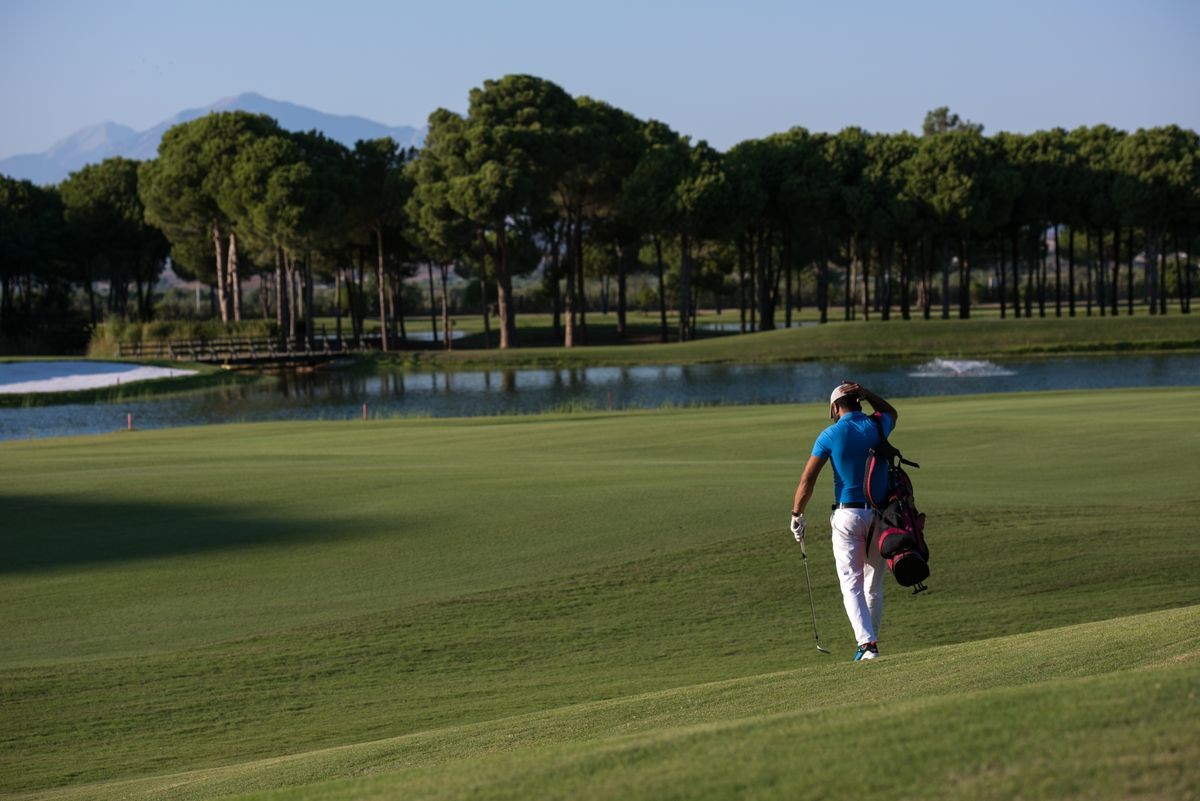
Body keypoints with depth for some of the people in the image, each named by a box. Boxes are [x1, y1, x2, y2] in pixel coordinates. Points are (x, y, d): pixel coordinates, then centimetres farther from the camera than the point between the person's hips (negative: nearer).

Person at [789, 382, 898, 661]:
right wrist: (865, 392, 17)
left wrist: (797, 515, 2)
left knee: (851, 584, -3)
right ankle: (871, 640, 20)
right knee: (874, 585, 14)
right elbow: (891, 412, 29)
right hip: (881, 514, 3)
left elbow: (807, 480, -7)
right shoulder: (877, 427, 3)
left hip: (848, 515, -3)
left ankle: (866, 643, -19)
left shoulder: (830, 435, -6)